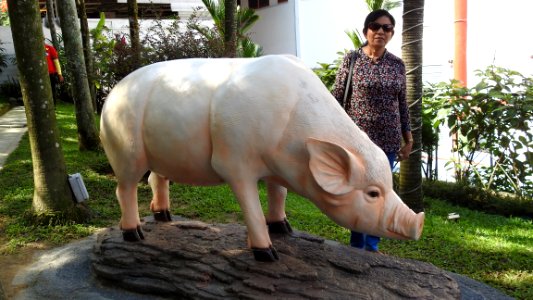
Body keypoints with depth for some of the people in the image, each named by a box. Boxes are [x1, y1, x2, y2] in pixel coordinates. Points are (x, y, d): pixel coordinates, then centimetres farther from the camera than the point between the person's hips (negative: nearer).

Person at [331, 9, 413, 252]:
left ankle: (372, 246, 23)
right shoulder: (352, 59, -2)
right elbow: (336, 98, -2)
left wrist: (408, 139, 9)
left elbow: (402, 105, 10)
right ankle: (356, 246, 20)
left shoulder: (397, 65, 7)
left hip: (388, 141, 3)